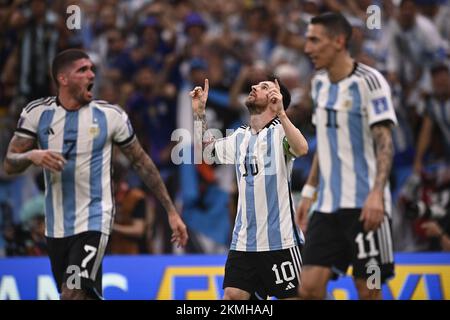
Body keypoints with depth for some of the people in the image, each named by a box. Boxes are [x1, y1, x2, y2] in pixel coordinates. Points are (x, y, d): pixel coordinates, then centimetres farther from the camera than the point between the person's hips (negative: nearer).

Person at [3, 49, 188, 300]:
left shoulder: (111, 115, -5)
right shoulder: (37, 113, -1)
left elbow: (142, 162, 5)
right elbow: (10, 164, -1)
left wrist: (171, 212, 4)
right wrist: (32, 156, -25)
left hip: (94, 221, -3)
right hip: (56, 226, 4)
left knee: (73, 294, -21)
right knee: (89, 296, 14)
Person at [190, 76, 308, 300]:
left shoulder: (280, 130, -6)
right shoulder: (240, 137, 14)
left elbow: (301, 149, -26)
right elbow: (205, 151, 21)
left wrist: (280, 114, -36)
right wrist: (199, 112, 14)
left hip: (280, 240, -6)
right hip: (243, 240, 6)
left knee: (291, 297, -1)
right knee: (232, 296, 1)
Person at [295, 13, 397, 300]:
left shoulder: (368, 81, -9)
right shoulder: (319, 83, 13)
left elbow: (384, 142, -14)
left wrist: (377, 194, -26)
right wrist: (309, 191, 18)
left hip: (364, 206, -6)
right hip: (327, 205, 7)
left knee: (368, 291, -2)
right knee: (309, 288, -4)